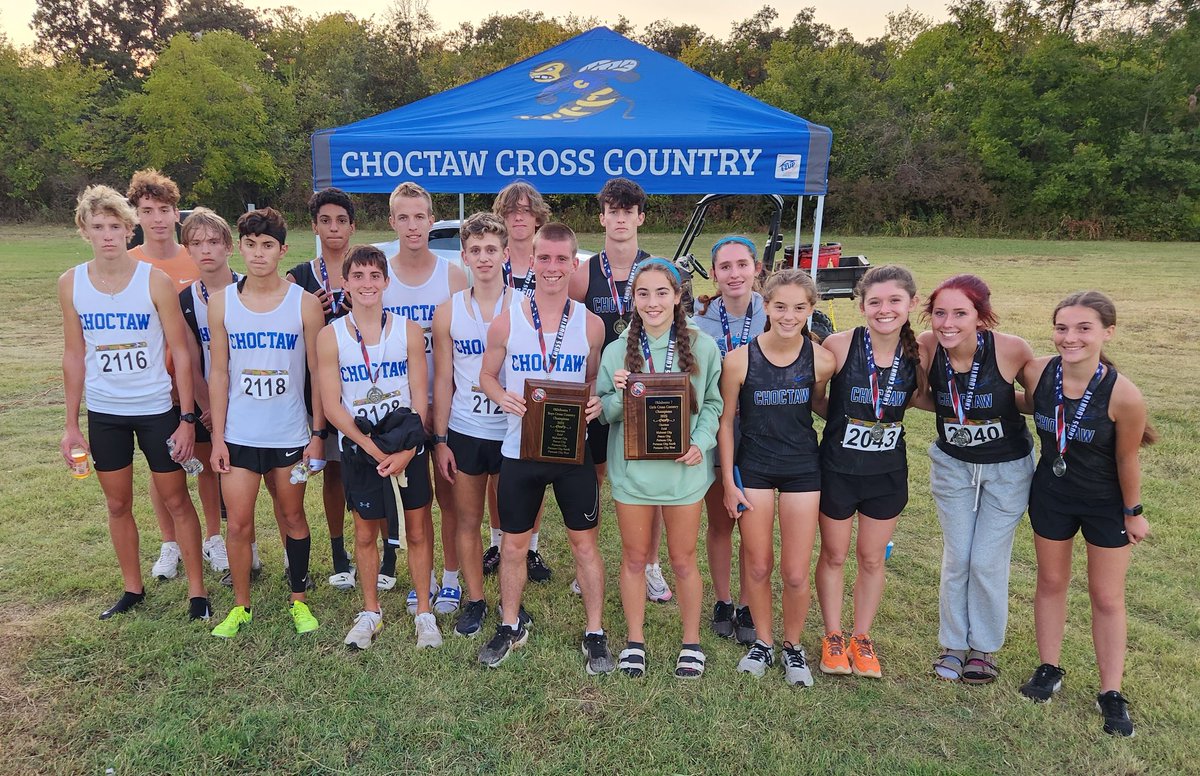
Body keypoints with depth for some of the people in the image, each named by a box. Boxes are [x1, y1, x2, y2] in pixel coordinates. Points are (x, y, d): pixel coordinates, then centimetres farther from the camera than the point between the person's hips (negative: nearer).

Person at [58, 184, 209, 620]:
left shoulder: (154, 280, -11)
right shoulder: (71, 284, -2)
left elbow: (180, 352, -8)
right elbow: (74, 355, 5)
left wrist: (187, 418, -10)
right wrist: (71, 424, 5)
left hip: (156, 408, -3)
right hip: (103, 412, 3)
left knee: (176, 500, 5)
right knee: (118, 505, 14)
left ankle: (197, 591, 17)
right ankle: (133, 589, 30)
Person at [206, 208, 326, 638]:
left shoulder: (304, 303, -5)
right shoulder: (221, 302, -1)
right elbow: (219, 373, 2)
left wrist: (318, 433, -4)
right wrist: (217, 436, -1)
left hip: (290, 434, -1)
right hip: (239, 435, 1)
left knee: (293, 517, 11)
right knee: (238, 523, 4)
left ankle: (299, 600, 28)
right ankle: (240, 605, 23)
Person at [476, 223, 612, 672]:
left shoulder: (591, 324, -2)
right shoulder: (506, 322, -3)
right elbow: (486, 375, 7)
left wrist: (597, 403, -13)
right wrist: (502, 397, -15)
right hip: (520, 450, 1)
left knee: (585, 541, 8)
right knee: (514, 543, 13)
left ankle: (595, 634, 25)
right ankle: (511, 626, 34)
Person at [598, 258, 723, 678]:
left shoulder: (702, 347, -3)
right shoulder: (616, 350, -1)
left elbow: (713, 404, 2)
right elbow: (603, 412, 2)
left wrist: (701, 443, -14)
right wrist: (620, 394, -20)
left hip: (684, 468, -1)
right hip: (632, 468, 1)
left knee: (683, 559, 12)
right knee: (634, 558, 13)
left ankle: (691, 641, 31)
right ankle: (635, 640, 31)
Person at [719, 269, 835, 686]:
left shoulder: (821, 359, -12)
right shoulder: (740, 359, -14)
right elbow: (725, 421, -4)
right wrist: (729, 482, -3)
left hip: (802, 468, 0)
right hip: (753, 467, 0)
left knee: (795, 573, 5)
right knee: (757, 566, 12)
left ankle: (793, 646, 31)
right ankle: (763, 642, 34)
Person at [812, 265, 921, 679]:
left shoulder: (917, 353, -10)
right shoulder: (839, 345, -18)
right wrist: (841, 418, -13)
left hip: (887, 472, 2)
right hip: (837, 468, -2)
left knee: (872, 558, 16)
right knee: (833, 555, 14)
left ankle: (862, 637, 36)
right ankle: (833, 636, 33)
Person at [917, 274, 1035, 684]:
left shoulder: (1011, 349, -26)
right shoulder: (925, 348, -20)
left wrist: (1003, 401, -21)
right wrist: (959, 406, -14)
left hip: (1007, 468, -2)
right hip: (952, 465, 2)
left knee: (988, 561, 4)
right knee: (956, 558, 10)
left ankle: (985, 647, 27)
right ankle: (953, 643, 29)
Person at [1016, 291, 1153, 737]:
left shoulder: (1123, 395, -30)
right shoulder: (1037, 373, -21)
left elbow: (1127, 459, -15)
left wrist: (1133, 513, -5)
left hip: (1107, 503, -3)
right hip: (1052, 494, 3)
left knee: (1107, 597, 10)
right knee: (1051, 582, 17)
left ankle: (1111, 694, 26)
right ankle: (1049, 670, 35)